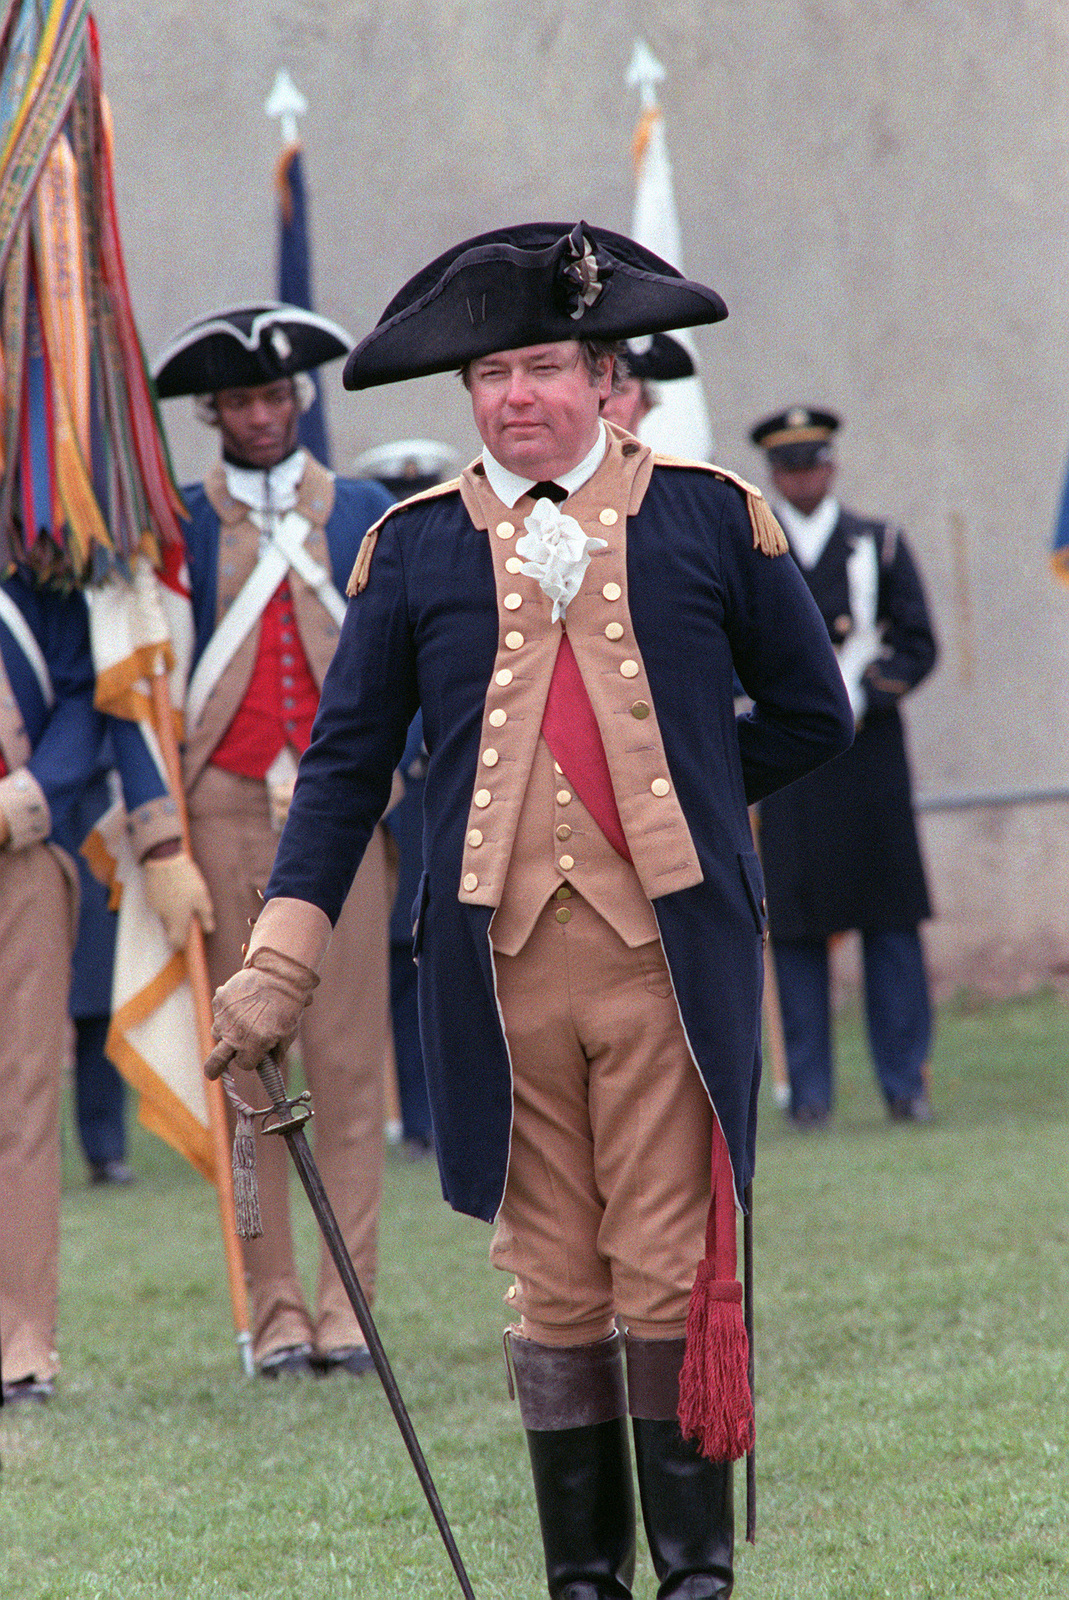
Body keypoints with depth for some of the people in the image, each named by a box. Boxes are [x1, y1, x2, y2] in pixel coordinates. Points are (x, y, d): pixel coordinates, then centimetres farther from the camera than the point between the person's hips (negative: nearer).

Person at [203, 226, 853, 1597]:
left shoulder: (711, 518, 6)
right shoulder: (414, 547, 8)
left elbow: (812, 713, 14)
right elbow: (346, 762, 7)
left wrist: (674, 806, 8)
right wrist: (280, 959, -1)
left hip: (665, 953, -1)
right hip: (499, 959, 1)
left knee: (667, 1272, -3)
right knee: (549, 1277, 5)